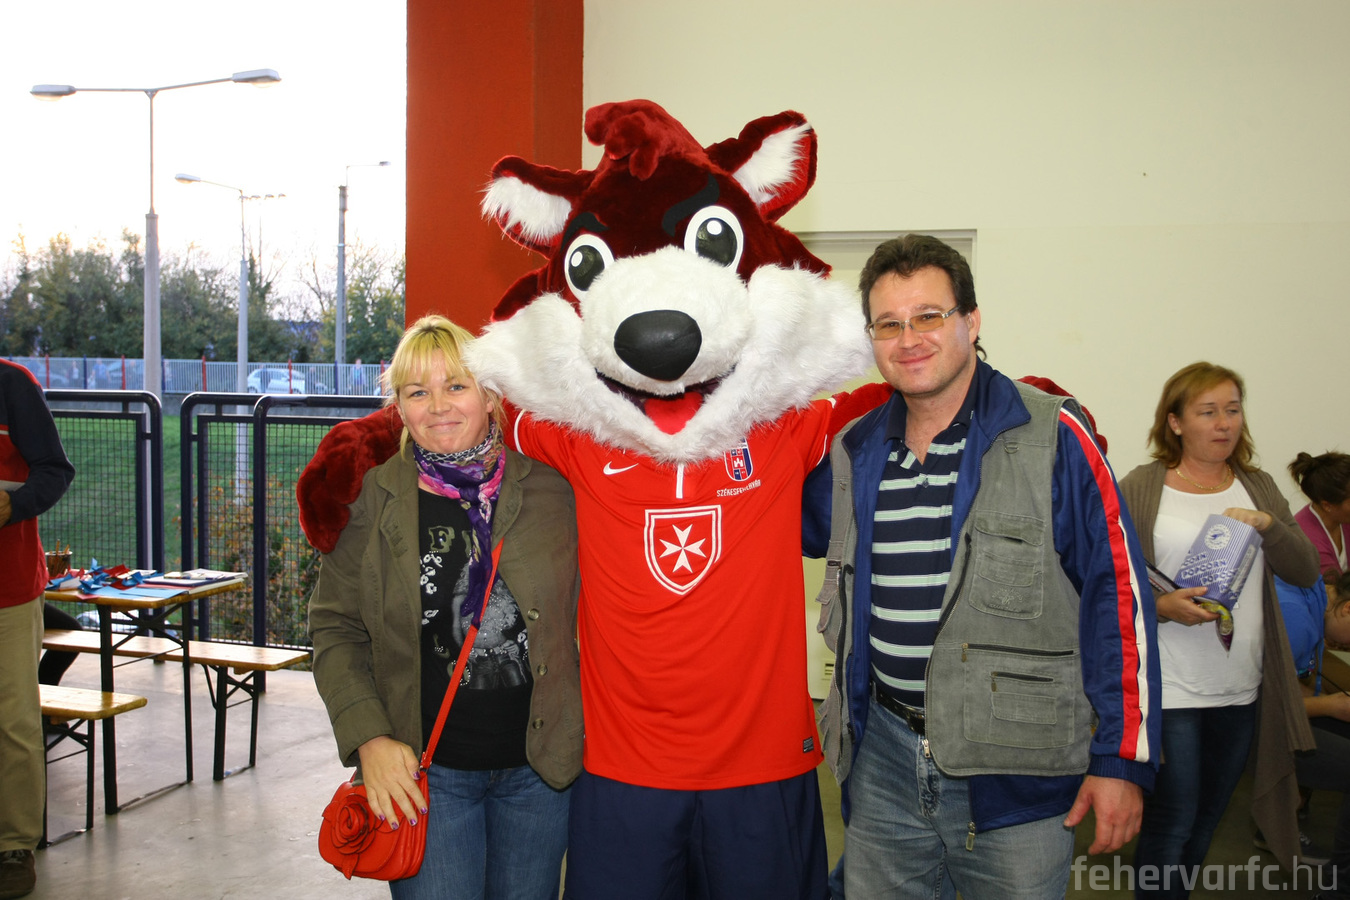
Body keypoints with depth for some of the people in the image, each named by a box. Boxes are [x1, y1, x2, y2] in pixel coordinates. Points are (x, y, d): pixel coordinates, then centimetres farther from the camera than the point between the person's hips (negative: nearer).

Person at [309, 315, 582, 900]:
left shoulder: (550, 492, 0)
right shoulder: (369, 498, -3)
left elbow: (585, 616, 8)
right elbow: (334, 629, 1)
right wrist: (370, 738, -10)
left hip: (539, 769, 2)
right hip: (423, 772, -1)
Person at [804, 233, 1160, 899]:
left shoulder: (1052, 437, -8)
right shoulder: (854, 451, 6)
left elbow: (1117, 597, -9)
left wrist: (1122, 760, -10)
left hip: (1015, 771, -4)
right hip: (881, 760, 4)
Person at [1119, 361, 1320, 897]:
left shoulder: (1258, 488, 11)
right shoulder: (1139, 490, -4)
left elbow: (1305, 572, 4)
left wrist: (1265, 524, -13)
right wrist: (1162, 607, -23)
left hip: (1241, 688, 5)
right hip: (1170, 688, -5)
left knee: (1207, 817, 16)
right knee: (1172, 819, -2)